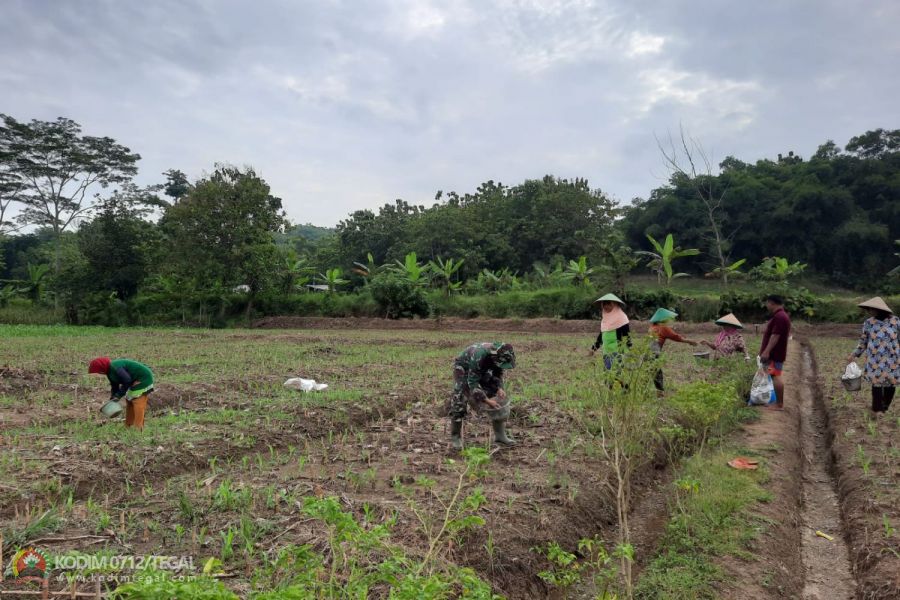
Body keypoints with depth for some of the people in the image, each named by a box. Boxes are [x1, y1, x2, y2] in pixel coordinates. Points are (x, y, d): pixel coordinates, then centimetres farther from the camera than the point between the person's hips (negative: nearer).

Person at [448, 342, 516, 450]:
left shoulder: (501, 356, -23)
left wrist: (499, 388, -20)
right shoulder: (479, 357, -42)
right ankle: (455, 437, 1)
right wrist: (487, 400, -37)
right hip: (464, 369, -6)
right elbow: (472, 382, -35)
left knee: (499, 401, -2)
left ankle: (500, 435, 6)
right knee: (459, 402, -14)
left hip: (482, 371, 6)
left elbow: (498, 373, -3)